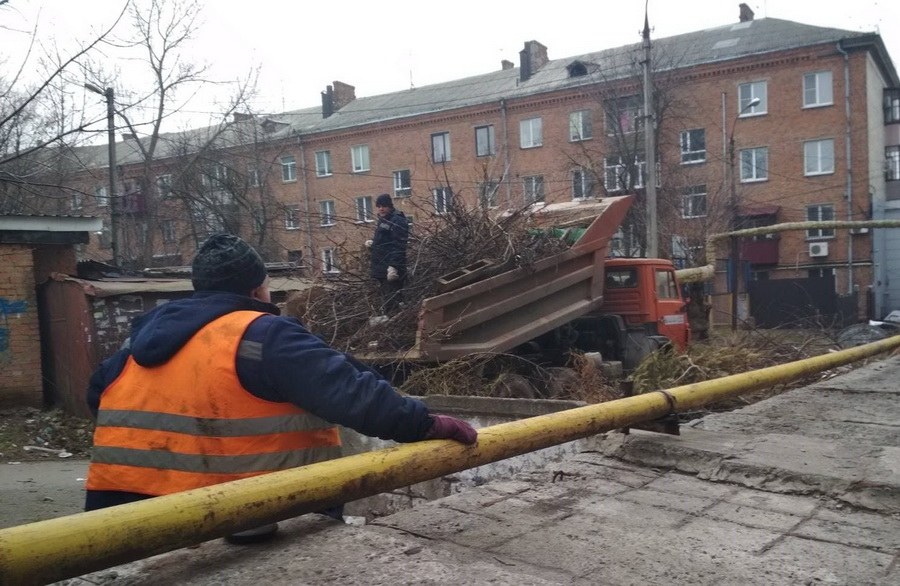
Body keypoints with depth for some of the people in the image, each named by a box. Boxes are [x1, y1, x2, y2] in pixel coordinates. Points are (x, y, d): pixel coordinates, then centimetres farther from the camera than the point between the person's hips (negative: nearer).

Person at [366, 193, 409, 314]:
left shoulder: (397, 221, -12)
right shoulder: (382, 220, 19)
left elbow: (399, 246, -20)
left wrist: (393, 266, -28)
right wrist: (372, 242, 9)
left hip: (391, 269, -10)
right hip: (382, 268, 10)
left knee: (391, 302, -12)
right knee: (386, 300, 17)